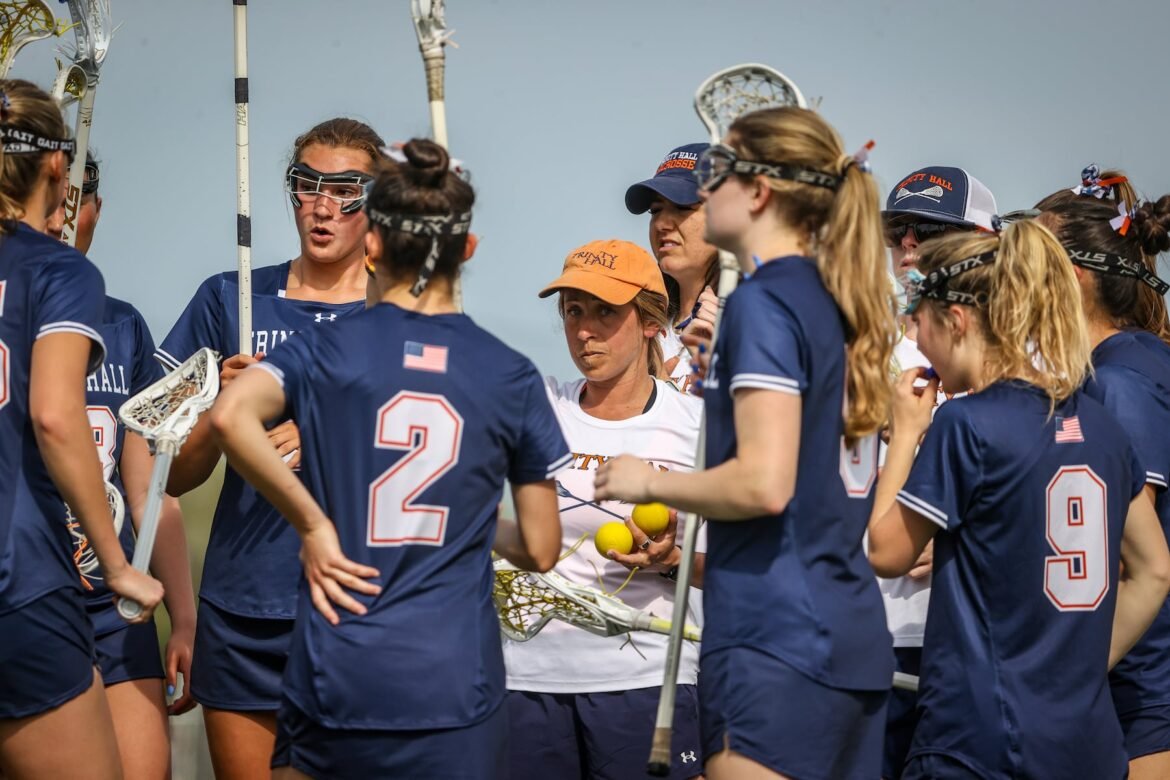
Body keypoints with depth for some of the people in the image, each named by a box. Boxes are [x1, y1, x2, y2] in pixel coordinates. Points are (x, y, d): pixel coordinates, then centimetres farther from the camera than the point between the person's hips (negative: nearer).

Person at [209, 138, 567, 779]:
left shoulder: (326, 349, 0)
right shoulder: (511, 376, 3)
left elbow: (229, 416, -20)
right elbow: (540, 550, 6)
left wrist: (312, 524, -10)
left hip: (334, 676, 0)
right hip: (456, 684, 0)